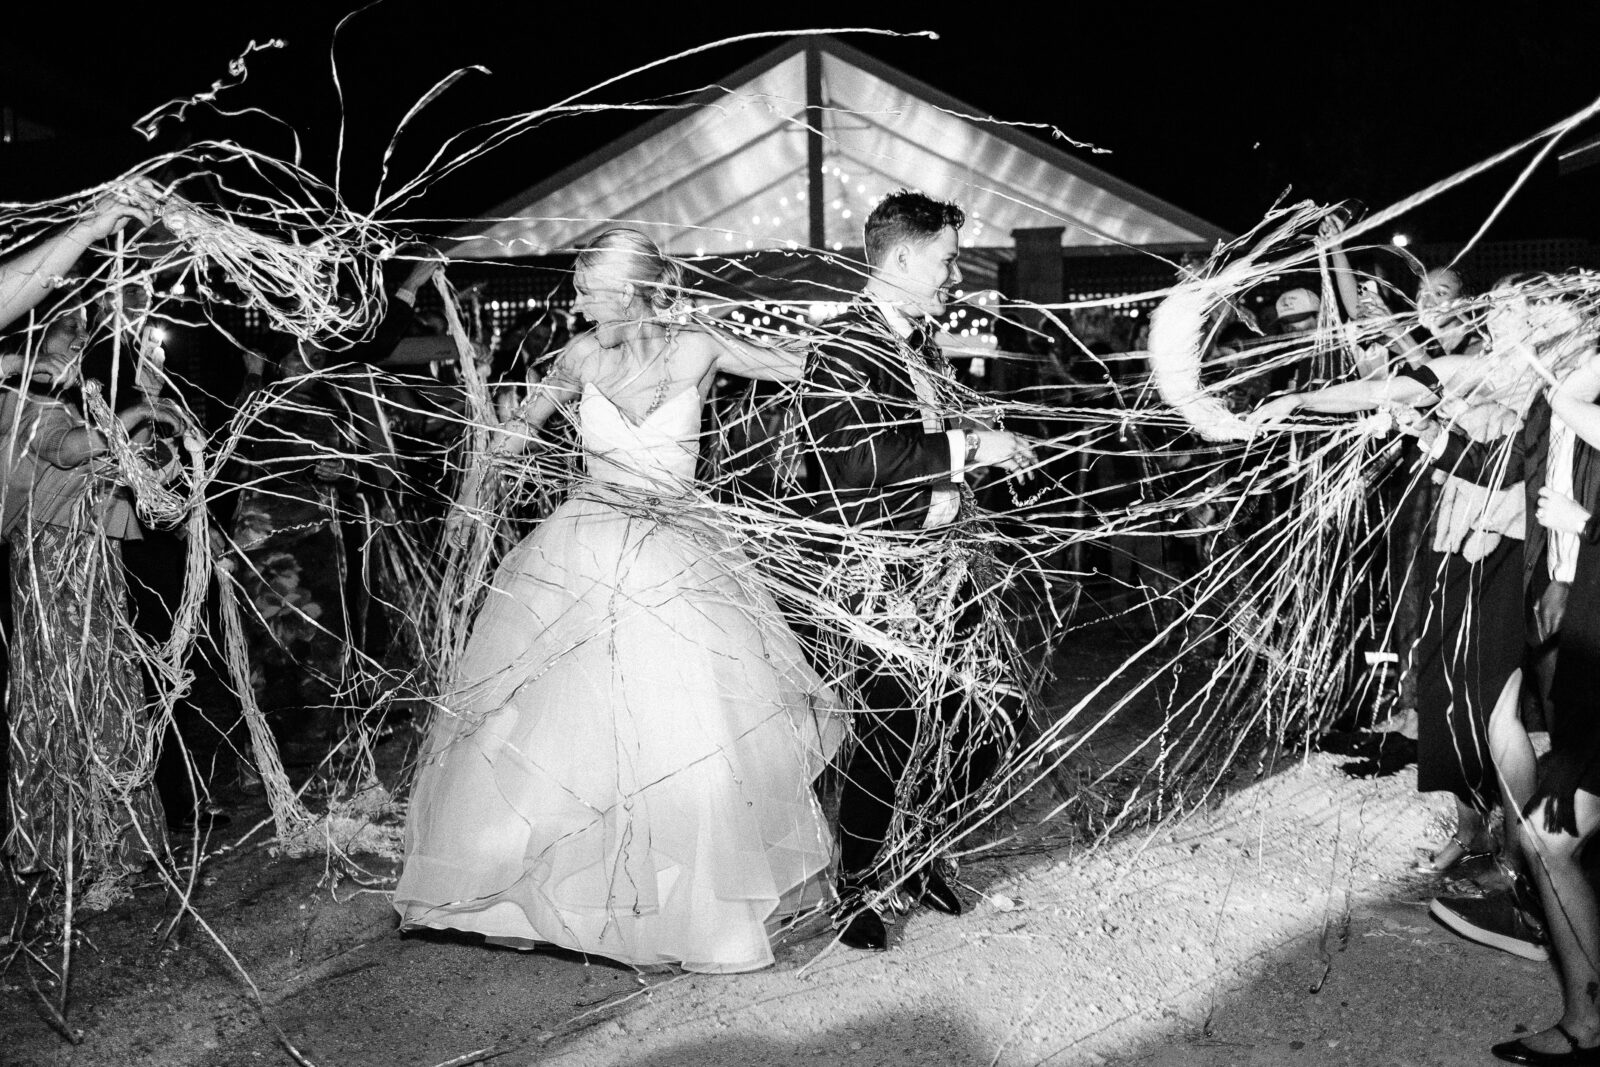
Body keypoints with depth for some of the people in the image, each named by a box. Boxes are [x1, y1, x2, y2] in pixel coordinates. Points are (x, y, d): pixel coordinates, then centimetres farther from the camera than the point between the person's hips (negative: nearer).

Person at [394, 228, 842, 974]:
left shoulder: (696, 348, -7)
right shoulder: (583, 356, -2)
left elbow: (804, 369, 5)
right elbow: (524, 423, 17)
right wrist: (472, 495, 21)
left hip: (676, 564, -1)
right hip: (580, 558, 2)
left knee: (694, 734, -3)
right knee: (547, 725, 4)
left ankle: (706, 907, 19)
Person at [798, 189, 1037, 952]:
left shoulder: (921, 341, 17)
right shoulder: (843, 350, -12)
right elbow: (857, 461, -26)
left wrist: (991, 446, 13)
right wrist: (968, 447, -21)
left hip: (950, 565, 9)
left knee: (990, 723, 9)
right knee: (892, 735, -2)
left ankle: (916, 853, 32)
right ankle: (856, 890, 21)